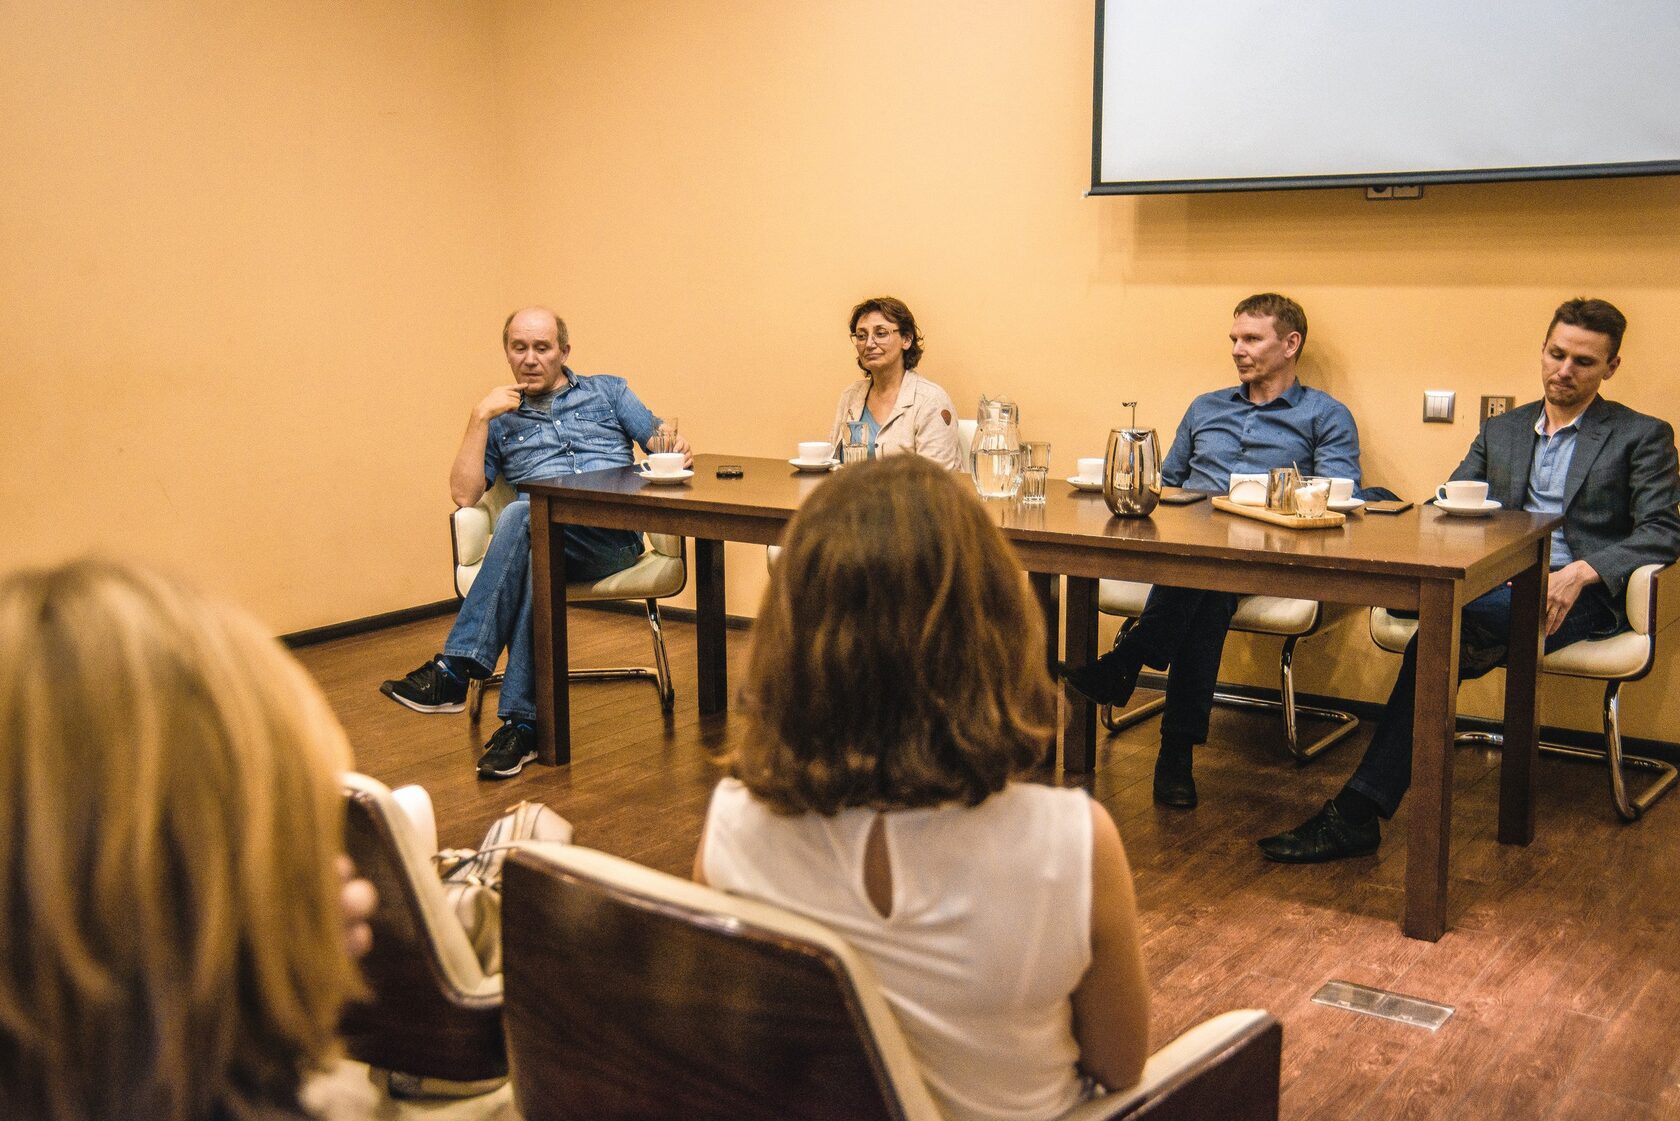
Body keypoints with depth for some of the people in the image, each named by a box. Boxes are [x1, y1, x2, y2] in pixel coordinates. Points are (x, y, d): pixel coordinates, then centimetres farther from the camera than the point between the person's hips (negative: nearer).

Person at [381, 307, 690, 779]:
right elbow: (463, 494, 12)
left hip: (615, 533, -1)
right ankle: (522, 722, -41)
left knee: (521, 517, -33)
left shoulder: (607, 391, 24)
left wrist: (674, 443, -11)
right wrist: (480, 417, 7)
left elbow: (664, 447, 14)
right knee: (535, 558, -37)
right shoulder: (500, 421, 26)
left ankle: (454, 669, -34)